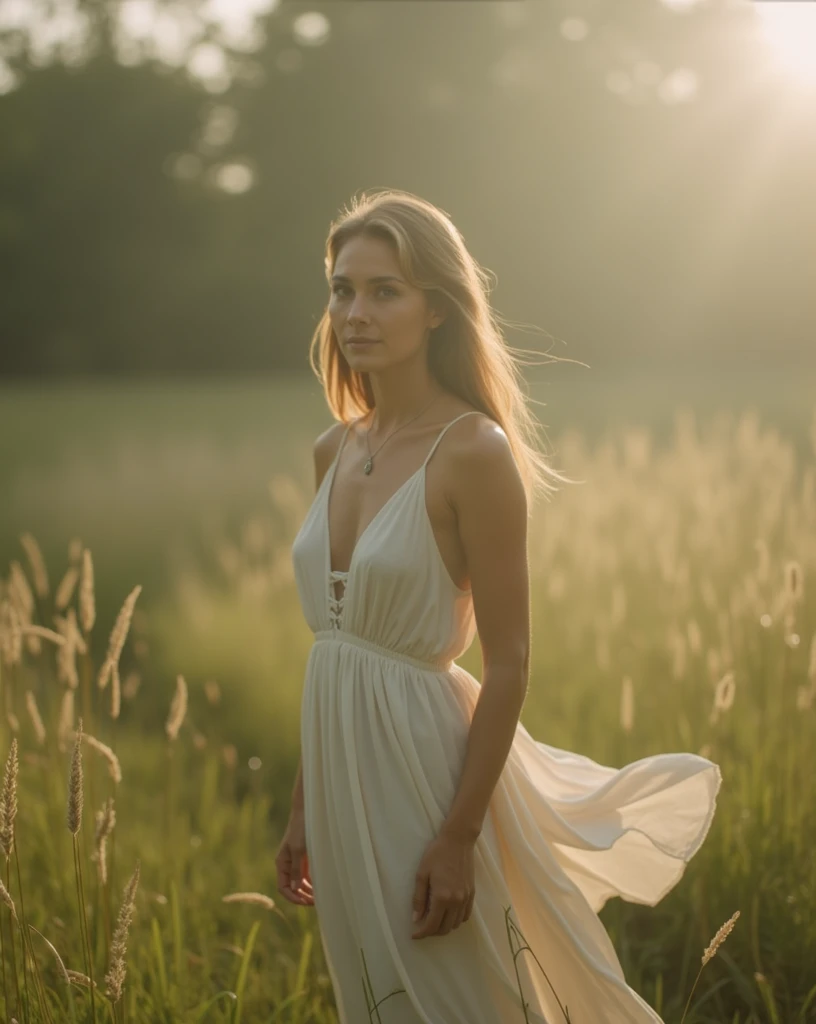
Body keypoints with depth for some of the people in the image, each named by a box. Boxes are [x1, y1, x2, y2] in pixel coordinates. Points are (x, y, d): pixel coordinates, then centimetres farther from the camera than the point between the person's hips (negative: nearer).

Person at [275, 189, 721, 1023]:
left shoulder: (473, 452, -14)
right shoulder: (335, 450, 6)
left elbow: (508, 665, -15)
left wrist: (458, 839, -18)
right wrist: (302, 807, 13)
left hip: (421, 759, -7)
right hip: (340, 762, 7)